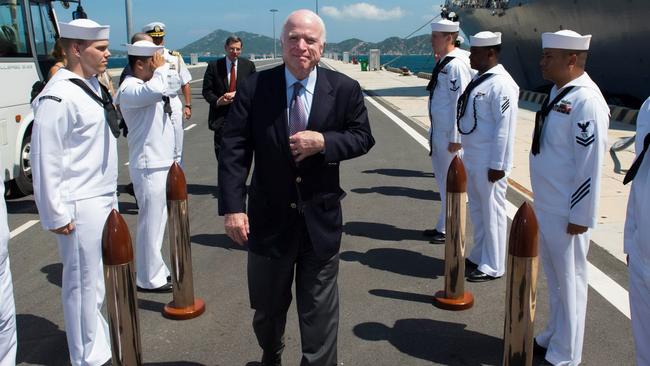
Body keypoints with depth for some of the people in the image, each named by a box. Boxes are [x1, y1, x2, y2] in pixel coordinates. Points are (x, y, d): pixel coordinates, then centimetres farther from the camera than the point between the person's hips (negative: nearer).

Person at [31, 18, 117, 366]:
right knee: (84, 283, 3)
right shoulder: (58, 97, -17)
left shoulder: (92, 86, 10)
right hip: (79, 207, -9)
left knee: (97, 280, 19)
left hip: (103, 200, 9)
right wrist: (55, 216, -15)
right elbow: (46, 160, -18)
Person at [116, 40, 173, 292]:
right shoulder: (129, 89, -16)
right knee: (150, 223, -2)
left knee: (157, 221, 18)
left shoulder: (147, 85, 15)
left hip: (160, 163, 10)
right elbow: (154, 90, -36)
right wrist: (161, 68, -22)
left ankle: (156, 269, 31)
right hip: (149, 167, -10)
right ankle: (150, 279, 9)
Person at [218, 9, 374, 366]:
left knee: (319, 310, 11)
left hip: (321, 219, 0)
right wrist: (232, 206, -18)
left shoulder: (345, 89, -5)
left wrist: (324, 142, -18)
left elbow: (363, 137, 1)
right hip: (269, 217, 1)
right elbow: (233, 149, -10)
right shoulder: (254, 87, -8)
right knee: (267, 306, 21)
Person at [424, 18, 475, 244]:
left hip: (450, 132, -10)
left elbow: (459, 102, -19)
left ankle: (448, 229, 14)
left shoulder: (456, 64, -17)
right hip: (438, 129, 10)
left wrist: (455, 138, -19)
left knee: (450, 180, 2)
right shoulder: (442, 62, 12)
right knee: (442, 179, 18)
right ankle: (443, 226, 31)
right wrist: (434, 131, 17)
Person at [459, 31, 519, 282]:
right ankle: (479, 256, 34)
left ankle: (492, 267, 13)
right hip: (472, 158, 9)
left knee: (491, 212, 1)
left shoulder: (500, 84, -17)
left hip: (489, 163, -9)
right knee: (477, 209, 19)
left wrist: (497, 165, -20)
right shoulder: (479, 79, 11)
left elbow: (504, 127, -20)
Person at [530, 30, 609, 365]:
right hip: (545, 207, 9)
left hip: (566, 214, -9)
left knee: (569, 282, 7)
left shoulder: (585, 101, -20)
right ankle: (553, 338, 39)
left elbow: (590, 165, -21)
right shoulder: (558, 91, 8)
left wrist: (580, 217, -17)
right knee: (554, 279, 21)